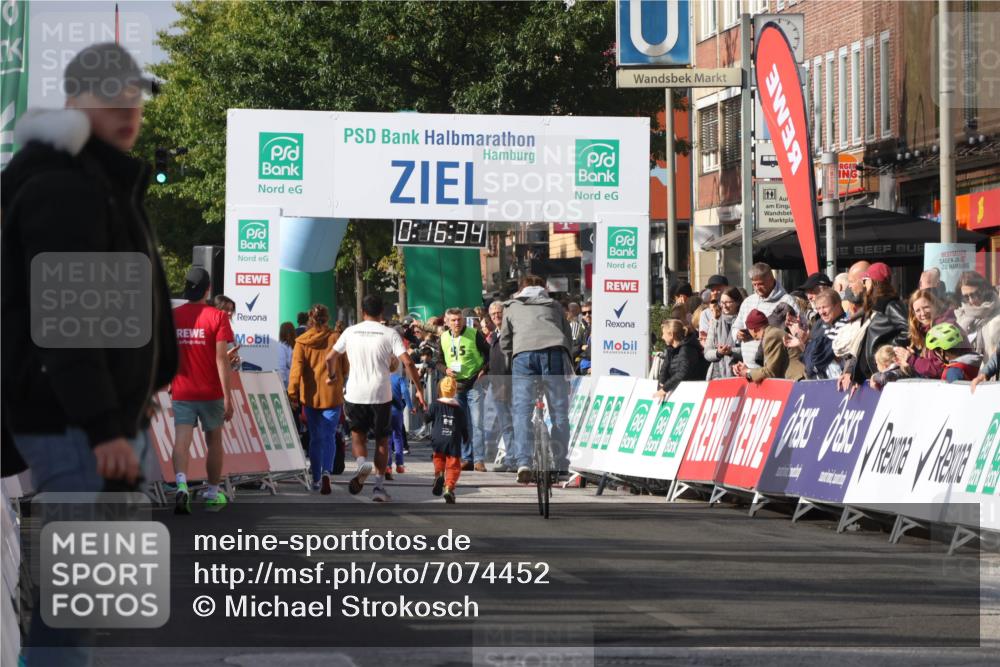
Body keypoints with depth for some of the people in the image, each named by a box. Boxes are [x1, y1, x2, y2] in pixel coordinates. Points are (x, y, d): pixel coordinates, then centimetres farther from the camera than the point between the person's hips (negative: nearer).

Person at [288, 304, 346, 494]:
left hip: (310, 395, 1)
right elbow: (345, 368, 3)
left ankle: (316, 479, 18)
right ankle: (326, 473, -20)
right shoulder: (336, 339, -4)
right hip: (332, 395, -1)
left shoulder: (302, 341, -4)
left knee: (315, 438, 13)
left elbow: (296, 368, -10)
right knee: (329, 437, 2)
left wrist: (293, 392, -8)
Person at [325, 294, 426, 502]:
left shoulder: (351, 332, 3)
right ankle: (379, 486, 8)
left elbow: (330, 357, 9)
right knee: (382, 439, 12)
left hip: (355, 395, 1)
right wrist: (419, 389, -3)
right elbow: (407, 362, -11)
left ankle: (362, 462, -16)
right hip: (381, 395, -1)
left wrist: (332, 375, 30)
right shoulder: (389, 334, -3)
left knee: (358, 434, 16)